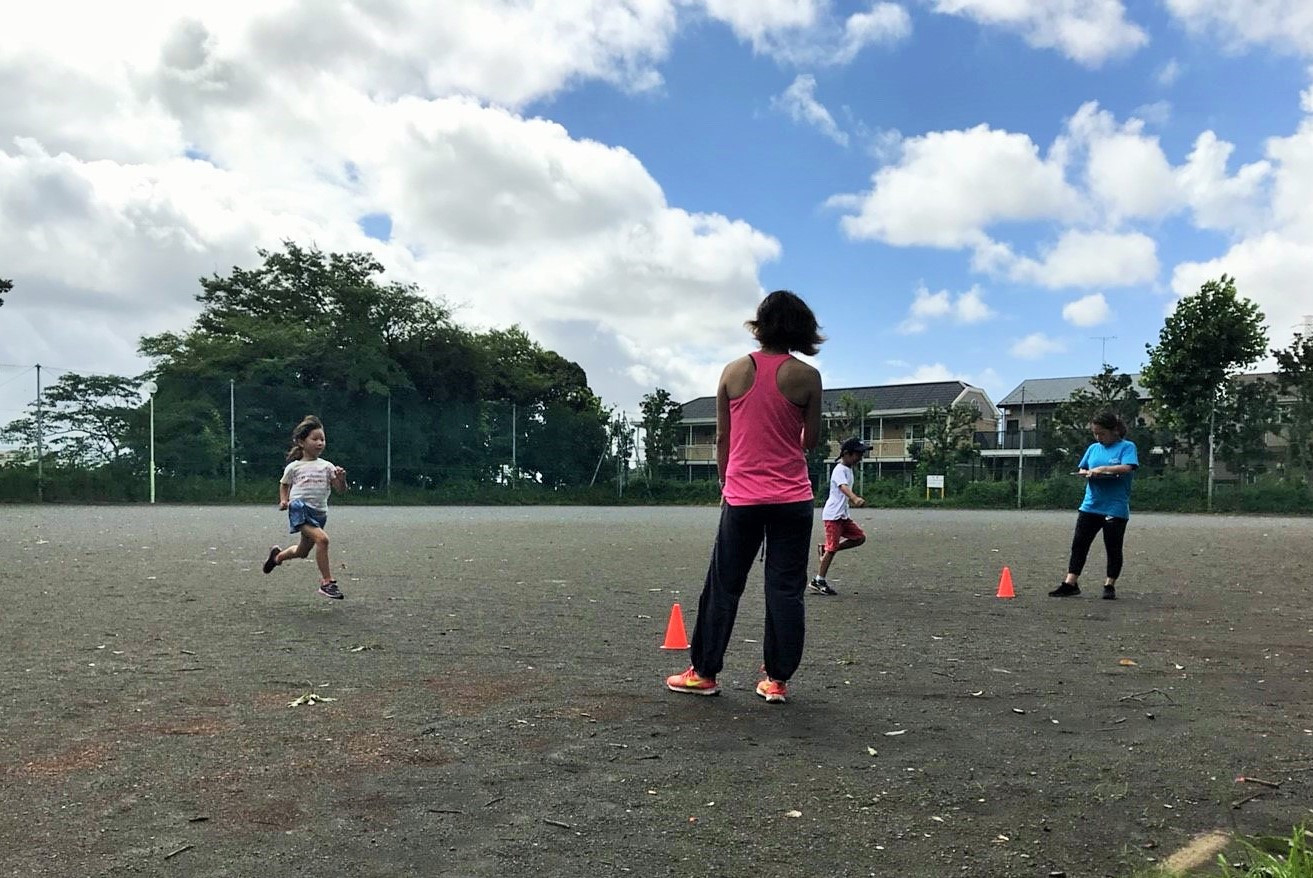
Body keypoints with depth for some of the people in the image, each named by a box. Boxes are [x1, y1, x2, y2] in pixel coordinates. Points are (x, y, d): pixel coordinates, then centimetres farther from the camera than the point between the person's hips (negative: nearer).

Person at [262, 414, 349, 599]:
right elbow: (284, 485, 20)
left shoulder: (327, 466, 6)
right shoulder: (294, 467, 3)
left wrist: (341, 479, -21)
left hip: (319, 513, 5)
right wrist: (283, 500, 2)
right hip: (300, 508, -5)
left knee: (302, 552, 20)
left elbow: (340, 489, 0)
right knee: (322, 539, -28)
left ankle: (278, 556, 53)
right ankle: (327, 582, -21)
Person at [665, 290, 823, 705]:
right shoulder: (807, 376, -5)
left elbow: (722, 439, 5)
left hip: (741, 496, 1)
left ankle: (703, 672, 17)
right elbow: (810, 440, 2)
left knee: (723, 586, 10)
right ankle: (777, 680, 10)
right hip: (792, 498, -1)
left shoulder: (734, 371, 0)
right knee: (785, 589, 6)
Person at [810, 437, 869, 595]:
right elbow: (843, 487, -35)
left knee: (860, 537, 5)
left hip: (843, 515, 9)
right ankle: (818, 581, 1)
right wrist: (855, 499, -51)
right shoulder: (840, 470, -15)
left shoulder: (849, 469, 15)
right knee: (832, 548, -7)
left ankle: (824, 549, 10)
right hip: (832, 515, -9)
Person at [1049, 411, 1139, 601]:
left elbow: (1127, 468, -19)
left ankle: (1110, 586, 16)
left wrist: (1102, 469, -21)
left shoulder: (1127, 447, -3)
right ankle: (1070, 583, 4)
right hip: (1090, 505, 5)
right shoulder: (1093, 448, 13)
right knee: (1079, 544, 1)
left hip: (1115, 508, -5)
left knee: (1113, 548, 5)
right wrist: (1086, 473, -2)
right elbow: (1080, 470, 20)